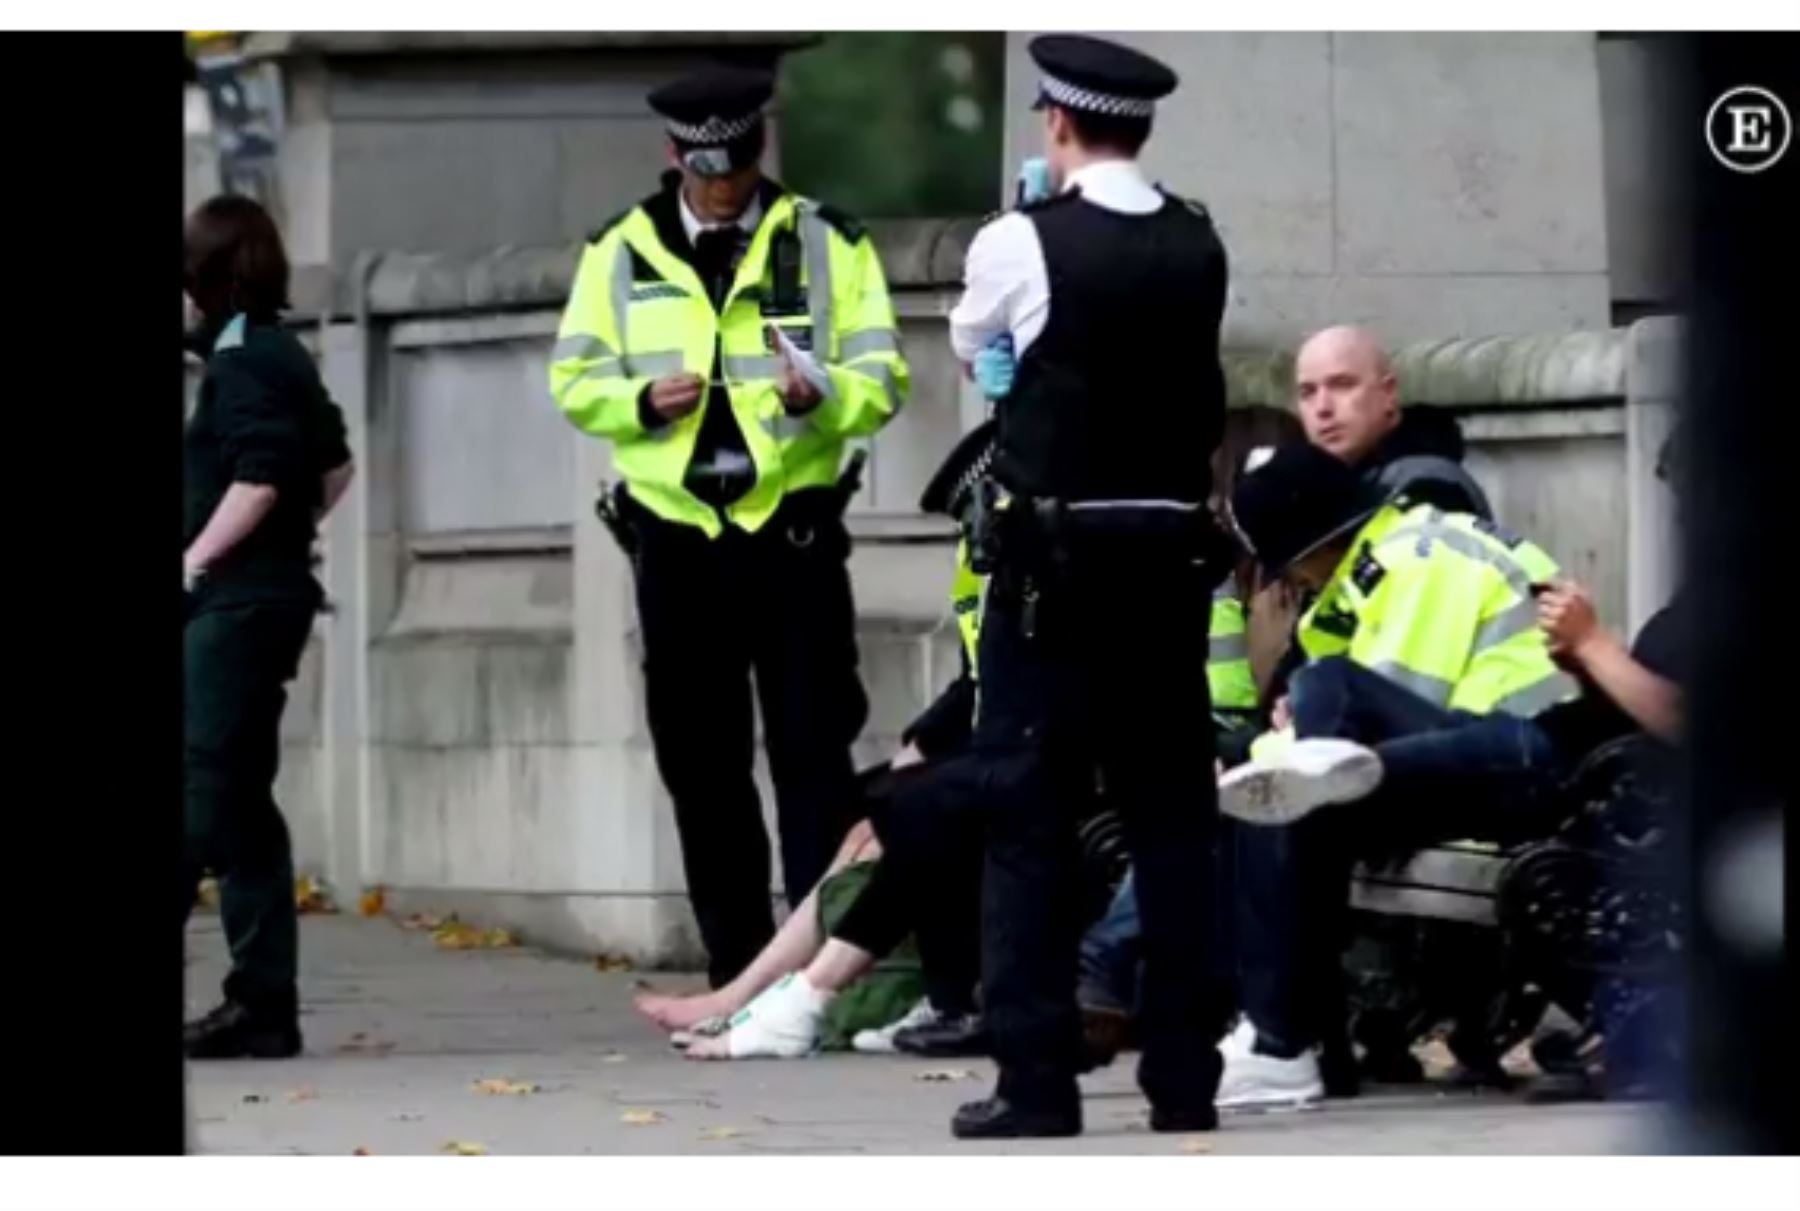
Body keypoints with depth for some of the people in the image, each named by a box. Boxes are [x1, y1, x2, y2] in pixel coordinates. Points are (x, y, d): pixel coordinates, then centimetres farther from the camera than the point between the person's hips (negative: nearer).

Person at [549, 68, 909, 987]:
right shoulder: (622, 252, 6)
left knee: (812, 753, -4)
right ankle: (737, 968, 15)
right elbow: (574, 381, 8)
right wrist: (641, 401, -12)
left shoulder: (826, 245, 1)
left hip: (794, 532, -2)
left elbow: (882, 382, -1)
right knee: (700, 761, 7)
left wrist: (819, 393, -22)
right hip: (677, 537, 2)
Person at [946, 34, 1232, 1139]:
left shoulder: (1022, 244, -9)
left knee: (1031, 818, 0)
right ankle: (1185, 1076, 8)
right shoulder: (1199, 248, 3)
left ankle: (1037, 1081, -3)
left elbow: (970, 344, 12)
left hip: (1055, 562, -4)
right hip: (1174, 559, 4)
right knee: (1173, 812, 8)